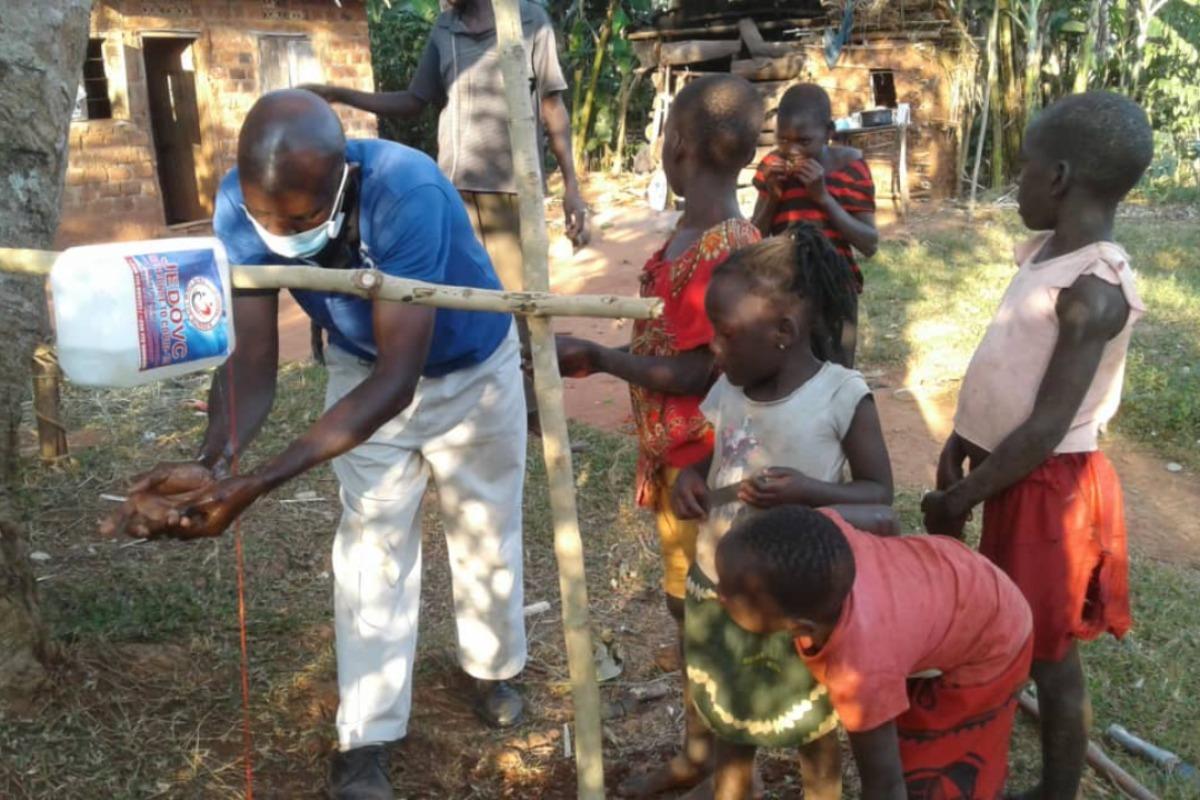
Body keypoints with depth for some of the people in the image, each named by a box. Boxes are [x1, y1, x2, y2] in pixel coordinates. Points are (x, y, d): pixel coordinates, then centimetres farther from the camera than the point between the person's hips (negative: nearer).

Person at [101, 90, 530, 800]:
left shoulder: (408, 193, -43)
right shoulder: (243, 205, -31)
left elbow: (398, 380, -44)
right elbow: (251, 362, -27)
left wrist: (258, 484, -50)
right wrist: (213, 464, -48)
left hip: (472, 367, -2)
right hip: (364, 367, 2)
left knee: (485, 530, 15)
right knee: (373, 543, 3)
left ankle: (494, 668, 42)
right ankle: (366, 740, 18)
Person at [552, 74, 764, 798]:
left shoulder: (722, 251, -25)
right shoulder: (695, 235, 6)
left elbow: (693, 373, -24)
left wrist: (597, 356, -19)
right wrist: (600, 356, 10)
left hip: (703, 460, -10)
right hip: (676, 453, 10)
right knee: (690, 600, 20)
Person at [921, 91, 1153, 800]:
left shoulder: (1092, 292, -25)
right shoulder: (1045, 253, 4)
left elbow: (1046, 427, -25)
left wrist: (963, 498, -17)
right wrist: (962, 440, 11)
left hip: (1046, 486, -9)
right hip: (1013, 472, 9)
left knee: (1050, 652, 7)